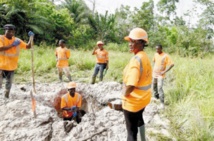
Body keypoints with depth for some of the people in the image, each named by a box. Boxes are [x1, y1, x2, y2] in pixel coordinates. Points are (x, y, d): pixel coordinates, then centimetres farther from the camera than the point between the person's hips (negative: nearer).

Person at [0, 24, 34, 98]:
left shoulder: (17, 40, 3)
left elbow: (28, 46, 4)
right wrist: (12, 45, -22)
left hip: (11, 67, 4)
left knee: (9, 83, 17)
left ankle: (6, 97, 33)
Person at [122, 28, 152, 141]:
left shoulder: (136, 59, -27)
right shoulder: (145, 57, 3)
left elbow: (130, 85, -32)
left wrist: (125, 95, -14)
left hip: (133, 101, -10)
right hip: (144, 97, 10)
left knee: (131, 130, 5)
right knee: (139, 119, 32)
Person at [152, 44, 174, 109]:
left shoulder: (165, 56, -16)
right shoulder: (155, 54, 2)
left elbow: (172, 64, -18)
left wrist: (164, 71, -19)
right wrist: (155, 68, 10)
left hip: (160, 75, -6)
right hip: (154, 74, 6)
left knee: (160, 88, -15)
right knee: (154, 87, 16)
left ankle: (162, 103, -8)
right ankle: (156, 97, 40)